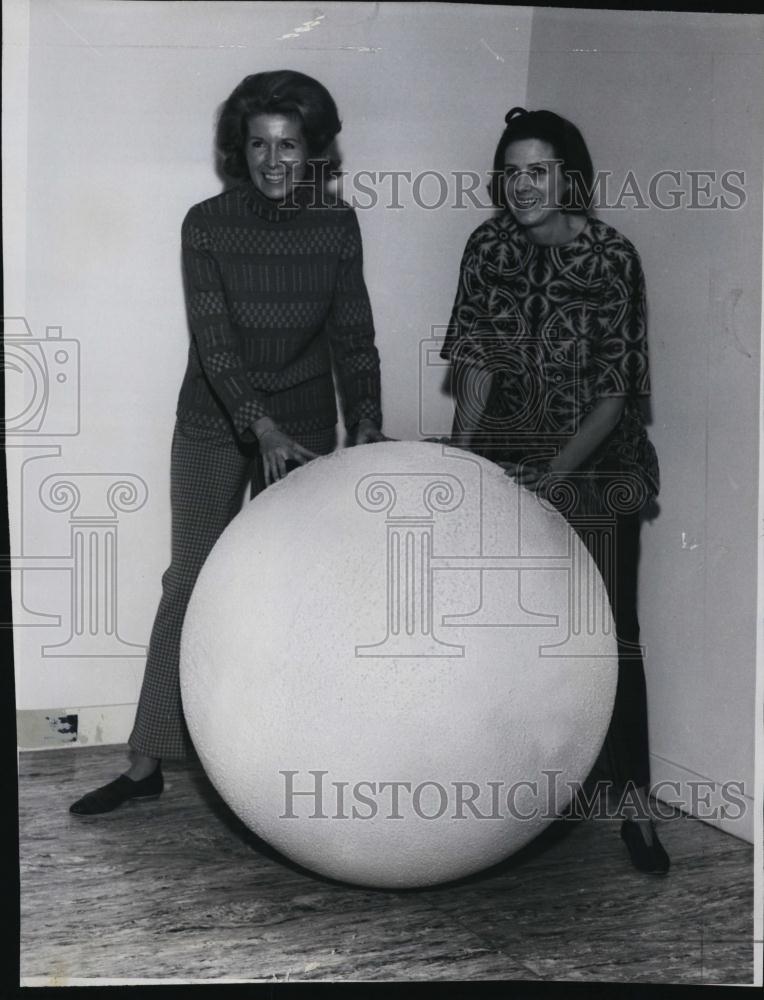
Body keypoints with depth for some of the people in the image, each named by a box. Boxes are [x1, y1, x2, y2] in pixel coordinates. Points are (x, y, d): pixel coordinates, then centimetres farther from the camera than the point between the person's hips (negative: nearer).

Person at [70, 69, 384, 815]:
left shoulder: (336, 226, -5)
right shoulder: (207, 224, -10)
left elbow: (352, 336, -4)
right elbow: (214, 339, -19)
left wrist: (366, 422, -20)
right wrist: (262, 428, -32)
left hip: (305, 428, 1)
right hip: (214, 426, -1)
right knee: (189, 586, 2)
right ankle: (146, 764, 10)